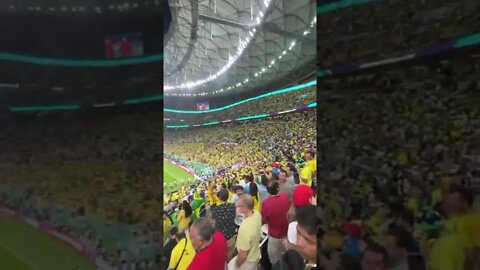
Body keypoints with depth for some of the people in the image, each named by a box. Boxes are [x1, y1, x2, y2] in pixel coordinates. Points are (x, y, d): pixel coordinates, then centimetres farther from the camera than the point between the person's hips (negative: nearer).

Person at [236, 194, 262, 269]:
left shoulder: (245, 228, -42)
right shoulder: (257, 213, -20)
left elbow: (243, 255, -26)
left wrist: (237, 264, -12)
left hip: (248, 261, -6)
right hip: (256, 254, 6)